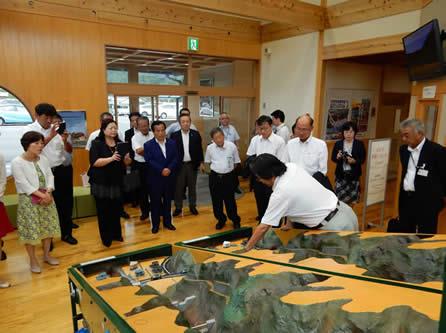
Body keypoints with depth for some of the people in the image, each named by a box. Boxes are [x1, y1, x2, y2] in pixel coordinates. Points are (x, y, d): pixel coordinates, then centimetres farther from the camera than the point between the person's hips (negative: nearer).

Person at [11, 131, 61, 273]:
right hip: (28, 201, -5)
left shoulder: (43, 159, 4)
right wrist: (41, 195, -20)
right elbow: (23, 184, -17)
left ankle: (46, 255, 31)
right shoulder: (17, 163, -12)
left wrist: (48, 193, -15)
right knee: (31, 230, 2)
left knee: (48, 227, 12)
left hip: (46, 198, 5)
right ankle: (33, 260, 19)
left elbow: (50, 176, 1)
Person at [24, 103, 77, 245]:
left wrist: (65, 141, -15)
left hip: (62, 170, 3)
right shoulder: (30, 129, -5)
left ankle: (66, 233, 28)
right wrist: (50, 136, -30)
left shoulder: (57, 128, 4)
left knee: (66, 203, 11)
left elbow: (69, 150, 6)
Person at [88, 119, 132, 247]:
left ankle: (116, 234, 25)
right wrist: (111, 158, -28)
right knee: (103, 210, 3)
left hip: (116, 182, 4)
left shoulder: (120, 144, 7)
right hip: (101, 183, -4)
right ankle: (106, 237, 15)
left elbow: (127, 163, 7)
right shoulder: (96, 143, -5)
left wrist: (127, 158, -15)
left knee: (116, 209, 9)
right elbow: (95, 162, -17)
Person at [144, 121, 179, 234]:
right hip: (155, 178, -3)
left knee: (167, 201, 13)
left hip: (169, 177, 3)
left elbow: (175, 158, -1)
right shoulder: (148, 145, -4)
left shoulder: (172, 143, 5)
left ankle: (167, 222, 26)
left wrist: (169, 169, -17)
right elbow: (149, 161, -13)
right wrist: (161, 170, -20)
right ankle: (155, 224, 19)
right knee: (155, 202, 6)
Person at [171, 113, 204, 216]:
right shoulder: (174, 135, -4)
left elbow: (199, 149, 4)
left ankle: (192, 206, 25)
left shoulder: (196, 134, 0)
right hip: (179, 165, -1)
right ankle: (178, 207, 20)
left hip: (192, 164, 1)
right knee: (179, 187, 8)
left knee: (192, 187, 12)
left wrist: (201, 162, 2)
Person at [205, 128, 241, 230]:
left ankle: (235, 220, 26)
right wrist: (216, 168, 9)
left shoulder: (232, 146, -10)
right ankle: (221, 219, 31)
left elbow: (236, 162, 3)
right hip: (214, 177, 2)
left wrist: (229, 169, 5)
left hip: (229, 176, -2)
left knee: (230, 200, 6)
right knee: (216, 200, 11)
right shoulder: (210, 148, -4)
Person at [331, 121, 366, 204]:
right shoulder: (338, 144, 1)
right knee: (339, 197, 1)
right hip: (340, 174, 1)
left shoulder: (360, 144, -1)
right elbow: (333, 158, 3)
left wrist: (354, 161, -22)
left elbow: (362, 159, -4)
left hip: (354, 174, 0)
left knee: (352, 198, 5)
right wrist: (337, 157, -19)